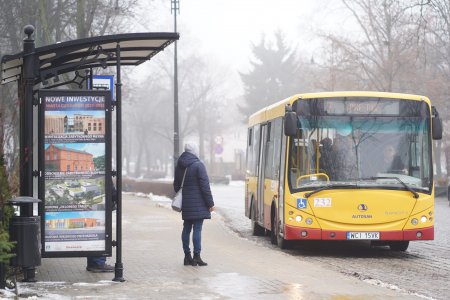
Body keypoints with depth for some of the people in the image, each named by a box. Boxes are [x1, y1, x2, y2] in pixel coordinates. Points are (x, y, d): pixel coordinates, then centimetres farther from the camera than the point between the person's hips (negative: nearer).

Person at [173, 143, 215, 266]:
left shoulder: (179, 166, 10)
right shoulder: (198, 165, -12)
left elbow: (176, 185, 18)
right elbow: (205, 186, -14)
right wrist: (210, 203, -8)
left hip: (185, 204, 7)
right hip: (198, 204, -7)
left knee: (186, 229, 12)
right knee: (197, 229, -6)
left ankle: (187, 256, 15)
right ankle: (196, 257, -7)